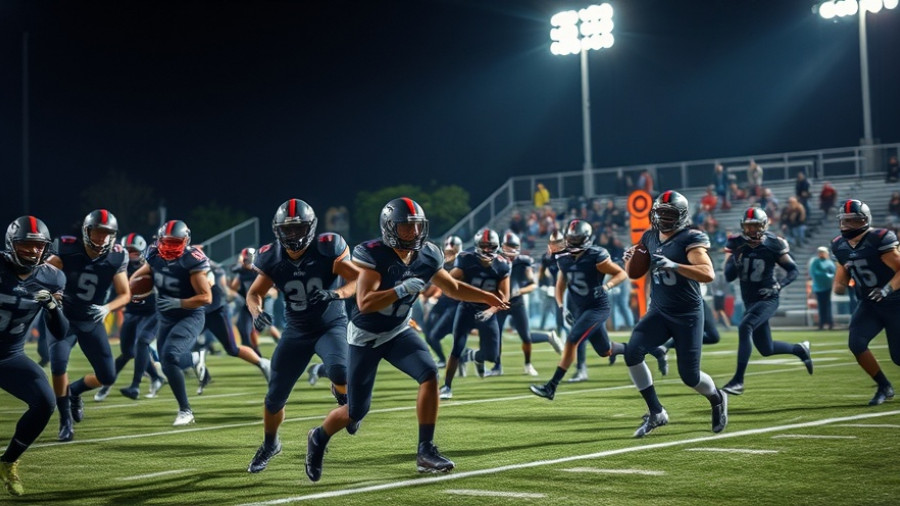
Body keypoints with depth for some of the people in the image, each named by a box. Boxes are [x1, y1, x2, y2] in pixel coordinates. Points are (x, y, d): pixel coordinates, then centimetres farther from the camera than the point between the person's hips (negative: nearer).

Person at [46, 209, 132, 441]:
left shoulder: (115, 258, -10)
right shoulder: (68, 251, -16)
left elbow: (125, 294, -3)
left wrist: (107, 308, -21)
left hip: (92, 322, 3)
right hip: (65, 318, -2)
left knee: (107, 377, -1)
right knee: (58, 364, -25)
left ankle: (74, 391, 31)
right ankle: (65, 419, -4)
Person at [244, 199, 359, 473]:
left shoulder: (327, 249, -18)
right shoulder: (272, 258, -9)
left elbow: (359, 279, -21)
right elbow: (254, 293, 2)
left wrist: (338, 293, -40)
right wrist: (257, 313, -21)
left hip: (332, 325, -3)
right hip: (297, 330, 3)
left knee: (339, 371, -34)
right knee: (275, 396, 4)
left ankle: (344, 397, 4)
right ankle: (269, 445, 32)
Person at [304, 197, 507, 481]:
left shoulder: (426, 256, -7)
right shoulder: (373, 255, -25)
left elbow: (453, 288, 11)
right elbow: (364, 303, -35)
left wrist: (486, 297, 4)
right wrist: (403, 289, -40)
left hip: (398, 332, 5)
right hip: (366, 337, -5)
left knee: (430, 375, -20)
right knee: (356, 412, 1)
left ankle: (425, 451, -11)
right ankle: (319, 439, 33)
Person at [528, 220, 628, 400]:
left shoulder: (596, 257, -17)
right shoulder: (565, 259, 1)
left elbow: (622, 274, -11)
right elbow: (560, 286, 11)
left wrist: (606, 286, -28)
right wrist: (562, 307, -3)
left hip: (597, 307, -7)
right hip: (579, 309, 7)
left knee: (571, 342, -18)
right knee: (606, 351, 14)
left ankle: (551, 387, -15)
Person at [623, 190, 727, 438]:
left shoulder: (690, 239, -14)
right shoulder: (649, 238, 5)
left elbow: (708, 274, -28)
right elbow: (634, 274, 15)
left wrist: (674, 265, -38)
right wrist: (630, 258, -7)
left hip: (688, 315, -5)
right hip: (659, 312, 5)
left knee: (689, 376, 0)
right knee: (632, 352, -18)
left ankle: (717, 399, 36)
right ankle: (656, 413, -5)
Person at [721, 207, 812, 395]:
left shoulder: (772, 245, -11)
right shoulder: (736, 245, -3)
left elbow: (793, 270, -3)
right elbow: (728, 276, -6)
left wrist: (778, 286, -20)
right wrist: (736, 261, -26)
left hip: (767, 299, -5)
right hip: (749, 301, 5)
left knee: (744, 327, -29)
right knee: (766, 349, 12)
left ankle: (738, 380, -29)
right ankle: (800, 349, 41)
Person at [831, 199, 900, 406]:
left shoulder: (879, 240, -21)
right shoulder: (841, 246, 0)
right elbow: (843, 273, 14)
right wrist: (839, 286, -7)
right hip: (869, 305, 5)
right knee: (857, 343, -16)